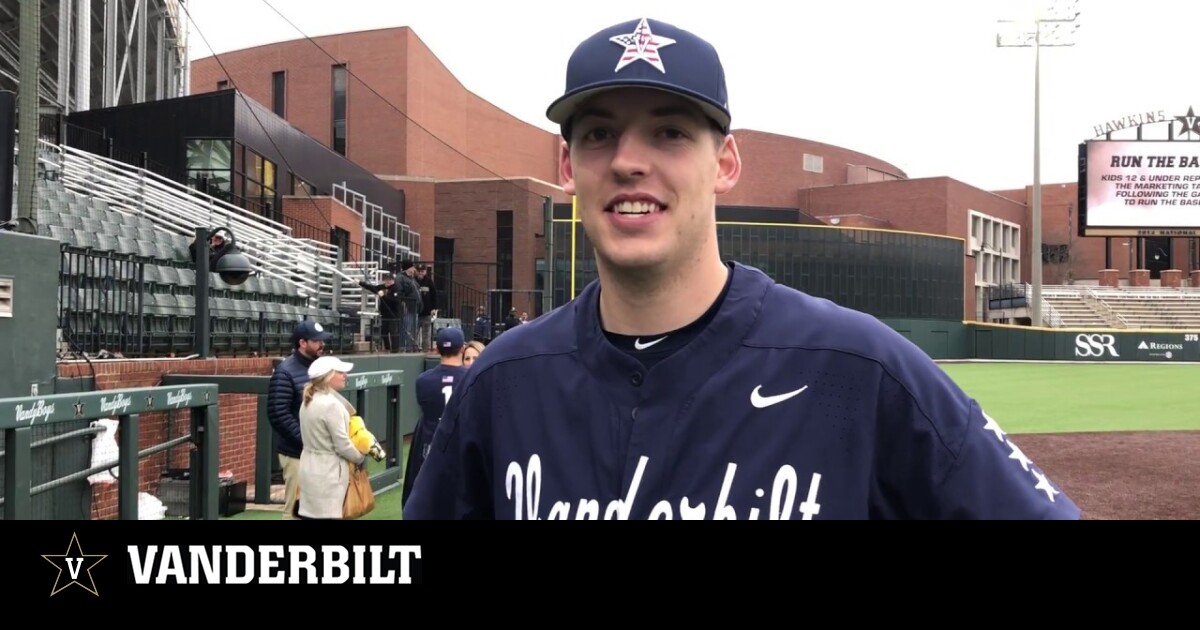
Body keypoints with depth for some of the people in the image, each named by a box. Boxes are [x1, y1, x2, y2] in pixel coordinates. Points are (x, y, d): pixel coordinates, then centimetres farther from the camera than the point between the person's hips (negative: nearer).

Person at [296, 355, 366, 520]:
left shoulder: (308, 402, 9)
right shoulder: (331, 404, -19)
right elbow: (342, 445, -17)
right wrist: (361, 458, 1)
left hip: (310, 468, 9)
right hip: (327, 472, -9)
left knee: (310, 514, 11)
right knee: (326, 515, -4)